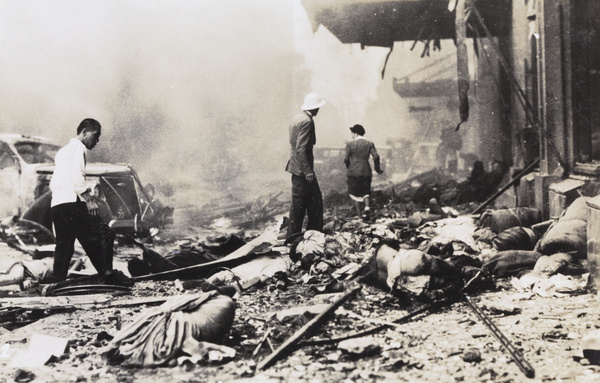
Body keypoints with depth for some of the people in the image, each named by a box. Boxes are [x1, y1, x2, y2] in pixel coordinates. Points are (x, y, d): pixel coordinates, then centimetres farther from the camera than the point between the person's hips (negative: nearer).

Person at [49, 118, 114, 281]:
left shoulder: (63, 150, 28)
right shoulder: (78, 147, -1)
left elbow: (54, 183, 26)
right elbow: (77, 176, -15)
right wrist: (89, 199, -15)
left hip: (56, 203, 9)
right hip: (72, 202, -9)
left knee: (64, 246, 9)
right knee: (94, 240, -10)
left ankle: (58, 281, 6)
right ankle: (107, 273, -14)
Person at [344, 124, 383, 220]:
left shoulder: (350, 144, -3)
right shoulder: (370, 144, 3)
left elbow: (346, 159, -6)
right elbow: (376, 157, -7)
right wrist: (377, 168, 6)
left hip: (354, 172, -2)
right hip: (366, 172, 2)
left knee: (355, 194, 9)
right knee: (366, 192, 18)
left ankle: (360, 215, 4)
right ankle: (367, 206, -11)